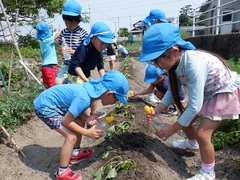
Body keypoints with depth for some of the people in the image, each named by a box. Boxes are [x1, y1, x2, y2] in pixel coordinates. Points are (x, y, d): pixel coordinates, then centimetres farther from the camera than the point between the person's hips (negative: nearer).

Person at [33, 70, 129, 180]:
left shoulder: (92, 88, -5)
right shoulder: (84, 98, -32)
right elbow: (66, 121, -23)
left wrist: (86, 118, -13)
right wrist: (87, 133, -16)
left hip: (53, 102, 9)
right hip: (45, 107, -9)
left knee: (80, 123, 15)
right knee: (71, 137, -13)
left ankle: (75, 154, 33)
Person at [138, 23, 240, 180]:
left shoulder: (194, 64, -39)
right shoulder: (175, 62, -15)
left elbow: (195, 106, -36)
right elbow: (173, 90, -3)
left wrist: (172, 129, -26)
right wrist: (157, 109, -15)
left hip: (225, 93, -8)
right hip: (206, 92, 8)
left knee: (202, 133, -11)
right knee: (184, 119, 13)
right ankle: (192, 143, 45)